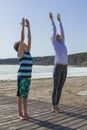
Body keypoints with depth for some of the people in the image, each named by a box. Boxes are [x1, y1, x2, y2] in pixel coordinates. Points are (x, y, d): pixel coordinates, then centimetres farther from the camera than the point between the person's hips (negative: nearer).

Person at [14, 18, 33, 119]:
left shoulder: (27, 51, 13)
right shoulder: (20, 52, -5)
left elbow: (29, 39, 12)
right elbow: (22, 38, -11)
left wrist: (28, 27, 12)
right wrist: (23, 26, -7)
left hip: (28, 76, 7)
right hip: (22, 76, -7)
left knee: (25, 95, 12)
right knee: (21, 95, 1)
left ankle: (25, 112, 20)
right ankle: (20, 113, 11)